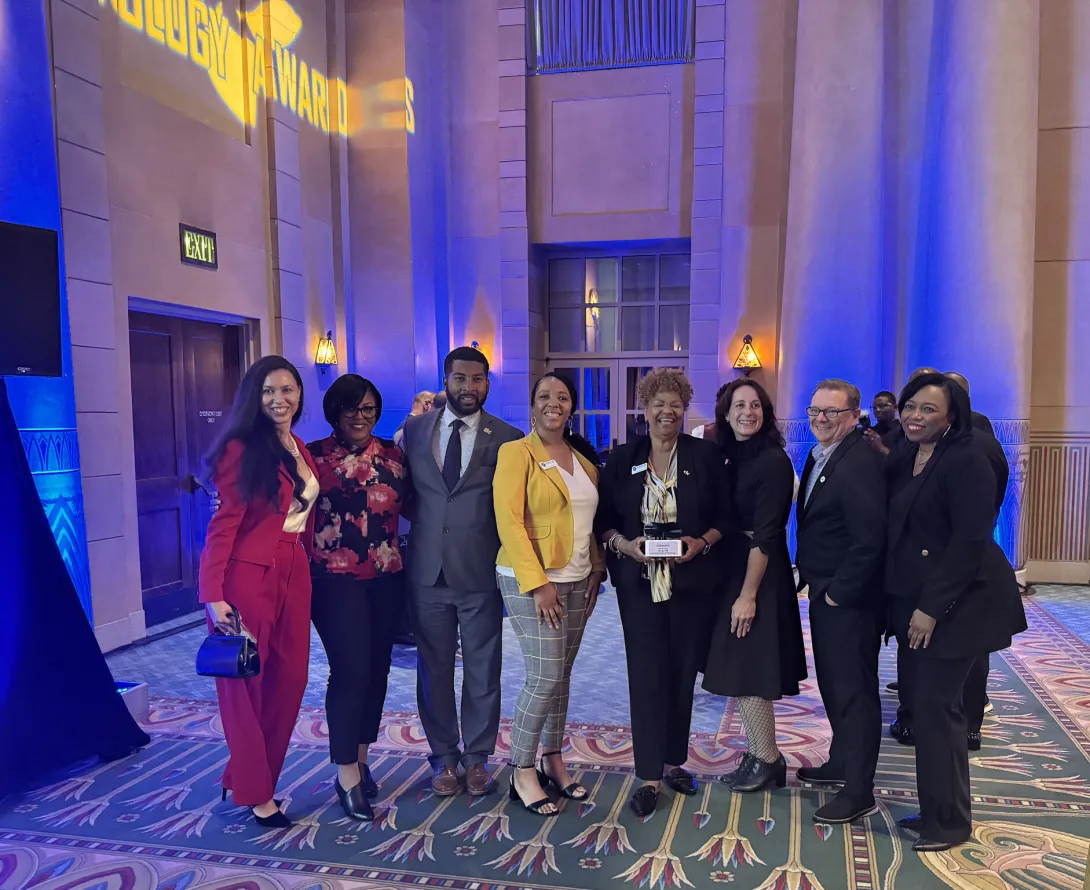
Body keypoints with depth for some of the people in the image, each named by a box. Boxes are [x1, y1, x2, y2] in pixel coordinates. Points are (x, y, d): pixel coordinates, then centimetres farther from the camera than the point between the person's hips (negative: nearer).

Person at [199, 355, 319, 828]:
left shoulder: (301, 450, 12)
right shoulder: (242, 448, -8)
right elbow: (223, 525, -12)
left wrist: (309, 568, 8)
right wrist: (213, 595, -17)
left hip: (294, 575, 7)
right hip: (248, 576, -7)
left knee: (290, 681, 9)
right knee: (246, 683, 6)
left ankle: (247, 776, 28)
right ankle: (255, 792, 21)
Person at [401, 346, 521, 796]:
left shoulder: (507, 438, -3)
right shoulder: (414, 430, 4)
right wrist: (424, 521, 0)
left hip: (480, 572, -2)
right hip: (428, 570, 2)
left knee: (483, 671, 10)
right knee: (434, 669, 12)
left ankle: (477, 757, 28)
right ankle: (444, 757, 30)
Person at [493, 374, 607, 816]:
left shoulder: (583, 458, 12)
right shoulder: (517, 452, -8)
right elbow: (509, 521, -14)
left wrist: (597, 569, 7)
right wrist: (537, 584, -17)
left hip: (577, 580, 6)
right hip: (531, 581, -6)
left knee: (562, 674, 12)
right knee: (545, 677, -7)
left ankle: (553, 761, 26)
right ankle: (522, 772, 10)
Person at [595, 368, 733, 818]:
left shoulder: (705, 456, 2)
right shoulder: (622, 458, 4)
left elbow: (725, 516, 4)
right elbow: (603, 519, 5)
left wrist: (702, 542, -13)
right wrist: (624, 544, -13)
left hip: (692, 581, 1)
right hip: (639, 582, 0)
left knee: (682, 674, 11)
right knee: (646, 675, -1)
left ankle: (674, 761, 29)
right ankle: (649, 775, 9)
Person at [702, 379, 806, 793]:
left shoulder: (773, 461, -14)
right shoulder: (728, 457, 8)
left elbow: (765, 535, -18)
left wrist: (748, 595, -19)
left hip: (760, 575, -8)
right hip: (732, 569, 8)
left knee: (749, 670, -1)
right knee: (740, 670, 12)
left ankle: (767, 760, 16)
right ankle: (759, 756, 25)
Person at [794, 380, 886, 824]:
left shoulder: (860, 462, -21)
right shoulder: (819, 456, 9)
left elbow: (869, 540, -26)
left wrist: (838, 593, -18)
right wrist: (815, 583, 11)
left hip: (849, 600, -10)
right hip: (823, 593, 10)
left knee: (854, 690, 1)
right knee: (832, 684, 22)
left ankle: (858, 791, 14)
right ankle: (841, 763, 39)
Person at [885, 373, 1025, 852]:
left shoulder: (966, 462, -14)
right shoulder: (904, 461, 10)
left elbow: (969, 542, -19)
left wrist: (932, 607, -20)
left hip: (956, 605, -8)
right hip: (914, 601, 8)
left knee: (935, 705, -3)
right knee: (920, 699, 12)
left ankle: (949, 820, 14)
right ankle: (935, 809, 26)